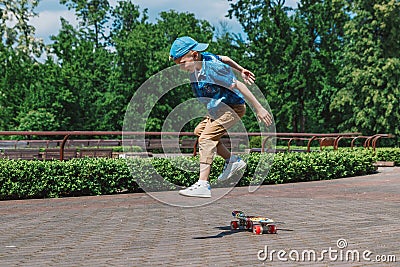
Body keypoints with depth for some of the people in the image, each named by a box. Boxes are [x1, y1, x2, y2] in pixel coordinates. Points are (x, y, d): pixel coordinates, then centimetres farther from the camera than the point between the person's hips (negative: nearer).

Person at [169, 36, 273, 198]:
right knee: (199, 131, 18)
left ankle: (203, 185, -28)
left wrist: (259, 108, -23)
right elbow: (225, 59, 13)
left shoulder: (212, 69, -28)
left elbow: (238, 86, -25)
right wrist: (241, 70, 25)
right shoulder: (203, 57, -3)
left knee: (206, 138, -22)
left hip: (233, 107, -10)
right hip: (217, 110, 10)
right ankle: (232, 161, 23)